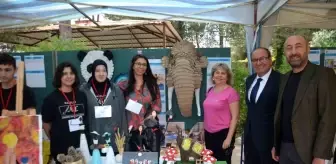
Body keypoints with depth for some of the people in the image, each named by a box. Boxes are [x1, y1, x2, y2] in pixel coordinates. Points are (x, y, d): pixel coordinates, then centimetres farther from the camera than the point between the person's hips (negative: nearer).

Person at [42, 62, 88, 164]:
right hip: (61, 148, -3)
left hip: (82, 145, 3)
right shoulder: (51, 98, -6)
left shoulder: (81, 95, 4)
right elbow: (46, 124, 0)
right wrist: (56, 139, 4)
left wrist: (87, 137, 8)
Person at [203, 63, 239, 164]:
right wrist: (203, 130, 15)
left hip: (223, 134, -5)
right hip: (209, 134, 6)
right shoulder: (210, 90, 7)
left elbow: (235, 117, -11)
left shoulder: (231, 92, -10)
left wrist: (229, 138, -15)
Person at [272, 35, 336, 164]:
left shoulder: (323, 74, -9)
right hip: (284, 147, 5)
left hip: (306, 151, -5)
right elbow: (280, 114, 11)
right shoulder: (285, 78, 9)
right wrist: (275, 145, 9)